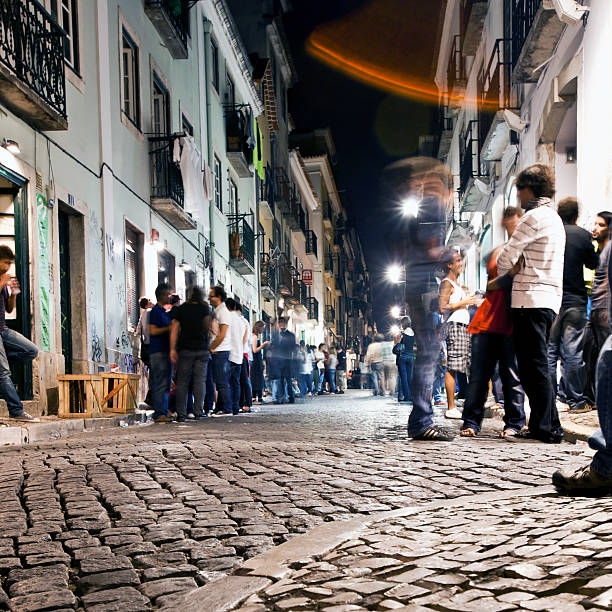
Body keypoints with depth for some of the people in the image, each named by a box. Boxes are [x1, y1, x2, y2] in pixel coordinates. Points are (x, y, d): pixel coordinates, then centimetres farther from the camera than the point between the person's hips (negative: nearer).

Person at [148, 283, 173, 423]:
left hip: (166, 351, 10)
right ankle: (159, 413, -12)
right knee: (160, 383, -12)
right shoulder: (155, 311, -7)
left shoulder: (164, 312, 21)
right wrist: (169, 328, -15)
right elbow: (153, 331, -16)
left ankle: (163, 413, 14)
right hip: (158, 351, -10)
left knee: (166, 384, 10)